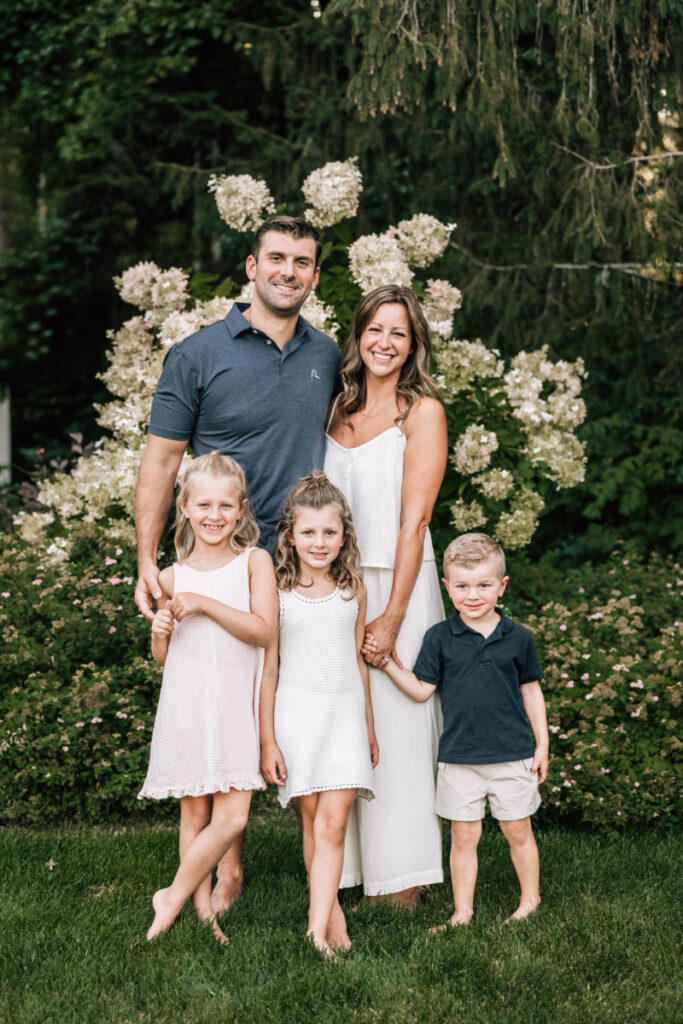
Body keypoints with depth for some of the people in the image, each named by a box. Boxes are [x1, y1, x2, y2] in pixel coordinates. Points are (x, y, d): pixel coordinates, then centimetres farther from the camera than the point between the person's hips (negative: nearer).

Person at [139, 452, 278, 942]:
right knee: (196, 813, 6)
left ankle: (173, 898, 11)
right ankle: (203, 911, 19)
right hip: (187, 707, 1)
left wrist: (205, 603, -17)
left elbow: (264, 630, -13)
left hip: (235, 709, -1)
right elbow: (163, 657, 13)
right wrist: (161, 632, -10)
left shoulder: (255, 561, 0)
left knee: (232, 817, -6)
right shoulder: (173, 577, 5)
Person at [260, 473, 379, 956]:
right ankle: (333, 914, 16)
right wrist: (267, 740, -3)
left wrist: (369, 728, 19)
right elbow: (268, 668, -1)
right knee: (312, 823, 3)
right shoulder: (277, 592, -3)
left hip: (345, 713, 1)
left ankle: (317, 929, -13)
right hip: (296, 712, -1)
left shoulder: (353, 591, 6)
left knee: (332, 825, -9)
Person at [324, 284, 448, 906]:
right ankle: (345, 868, 19)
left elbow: (414, 519, -10)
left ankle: (401, 878, 8)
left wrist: (392, 615, -16)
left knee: (394, 727, -1)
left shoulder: (422, 412, -3)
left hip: (397, 584, -5)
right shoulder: (341, 410, 13)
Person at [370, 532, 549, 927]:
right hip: (459, 758, 0)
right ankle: (462, 912, 17)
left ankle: (530, 901, 28)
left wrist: (542, 744, 7)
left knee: (518, 831, 10)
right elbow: (422, 689, 2)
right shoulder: (440, 638, -2)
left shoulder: (518, 638, -1)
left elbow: (531, 691, 8)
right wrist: (388, 663, -9)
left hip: (512, 755, 0)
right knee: (463, 836, 6)